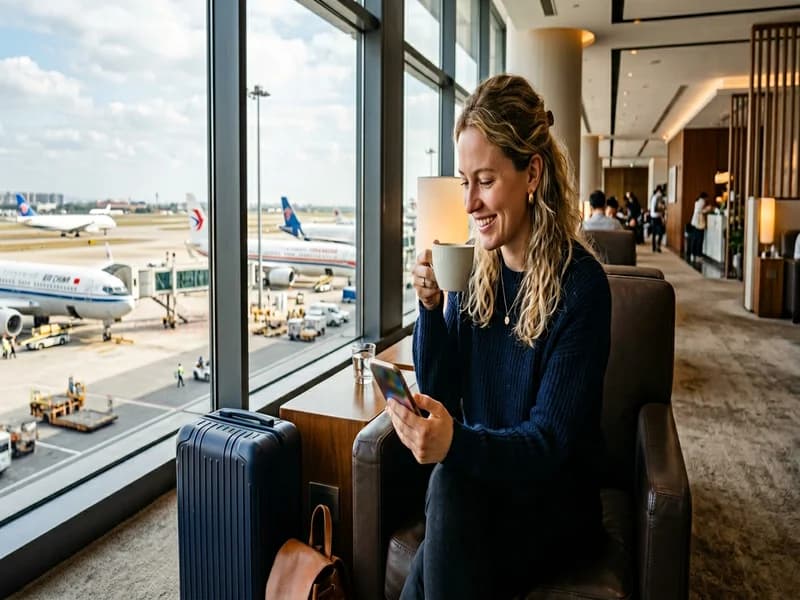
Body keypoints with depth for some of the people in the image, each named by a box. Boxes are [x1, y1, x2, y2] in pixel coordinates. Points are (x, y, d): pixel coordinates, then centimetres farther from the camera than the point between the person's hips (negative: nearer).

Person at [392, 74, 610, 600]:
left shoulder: (581, 285, -15)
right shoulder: (473, 266, -1)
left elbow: (549, 442, -17)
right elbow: (440, 396, 1)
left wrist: (457, 442, -35)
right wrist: (432, 306, -14)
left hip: (554, 497, -3)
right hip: (476, 483, 3)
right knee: (451, 483, -29)